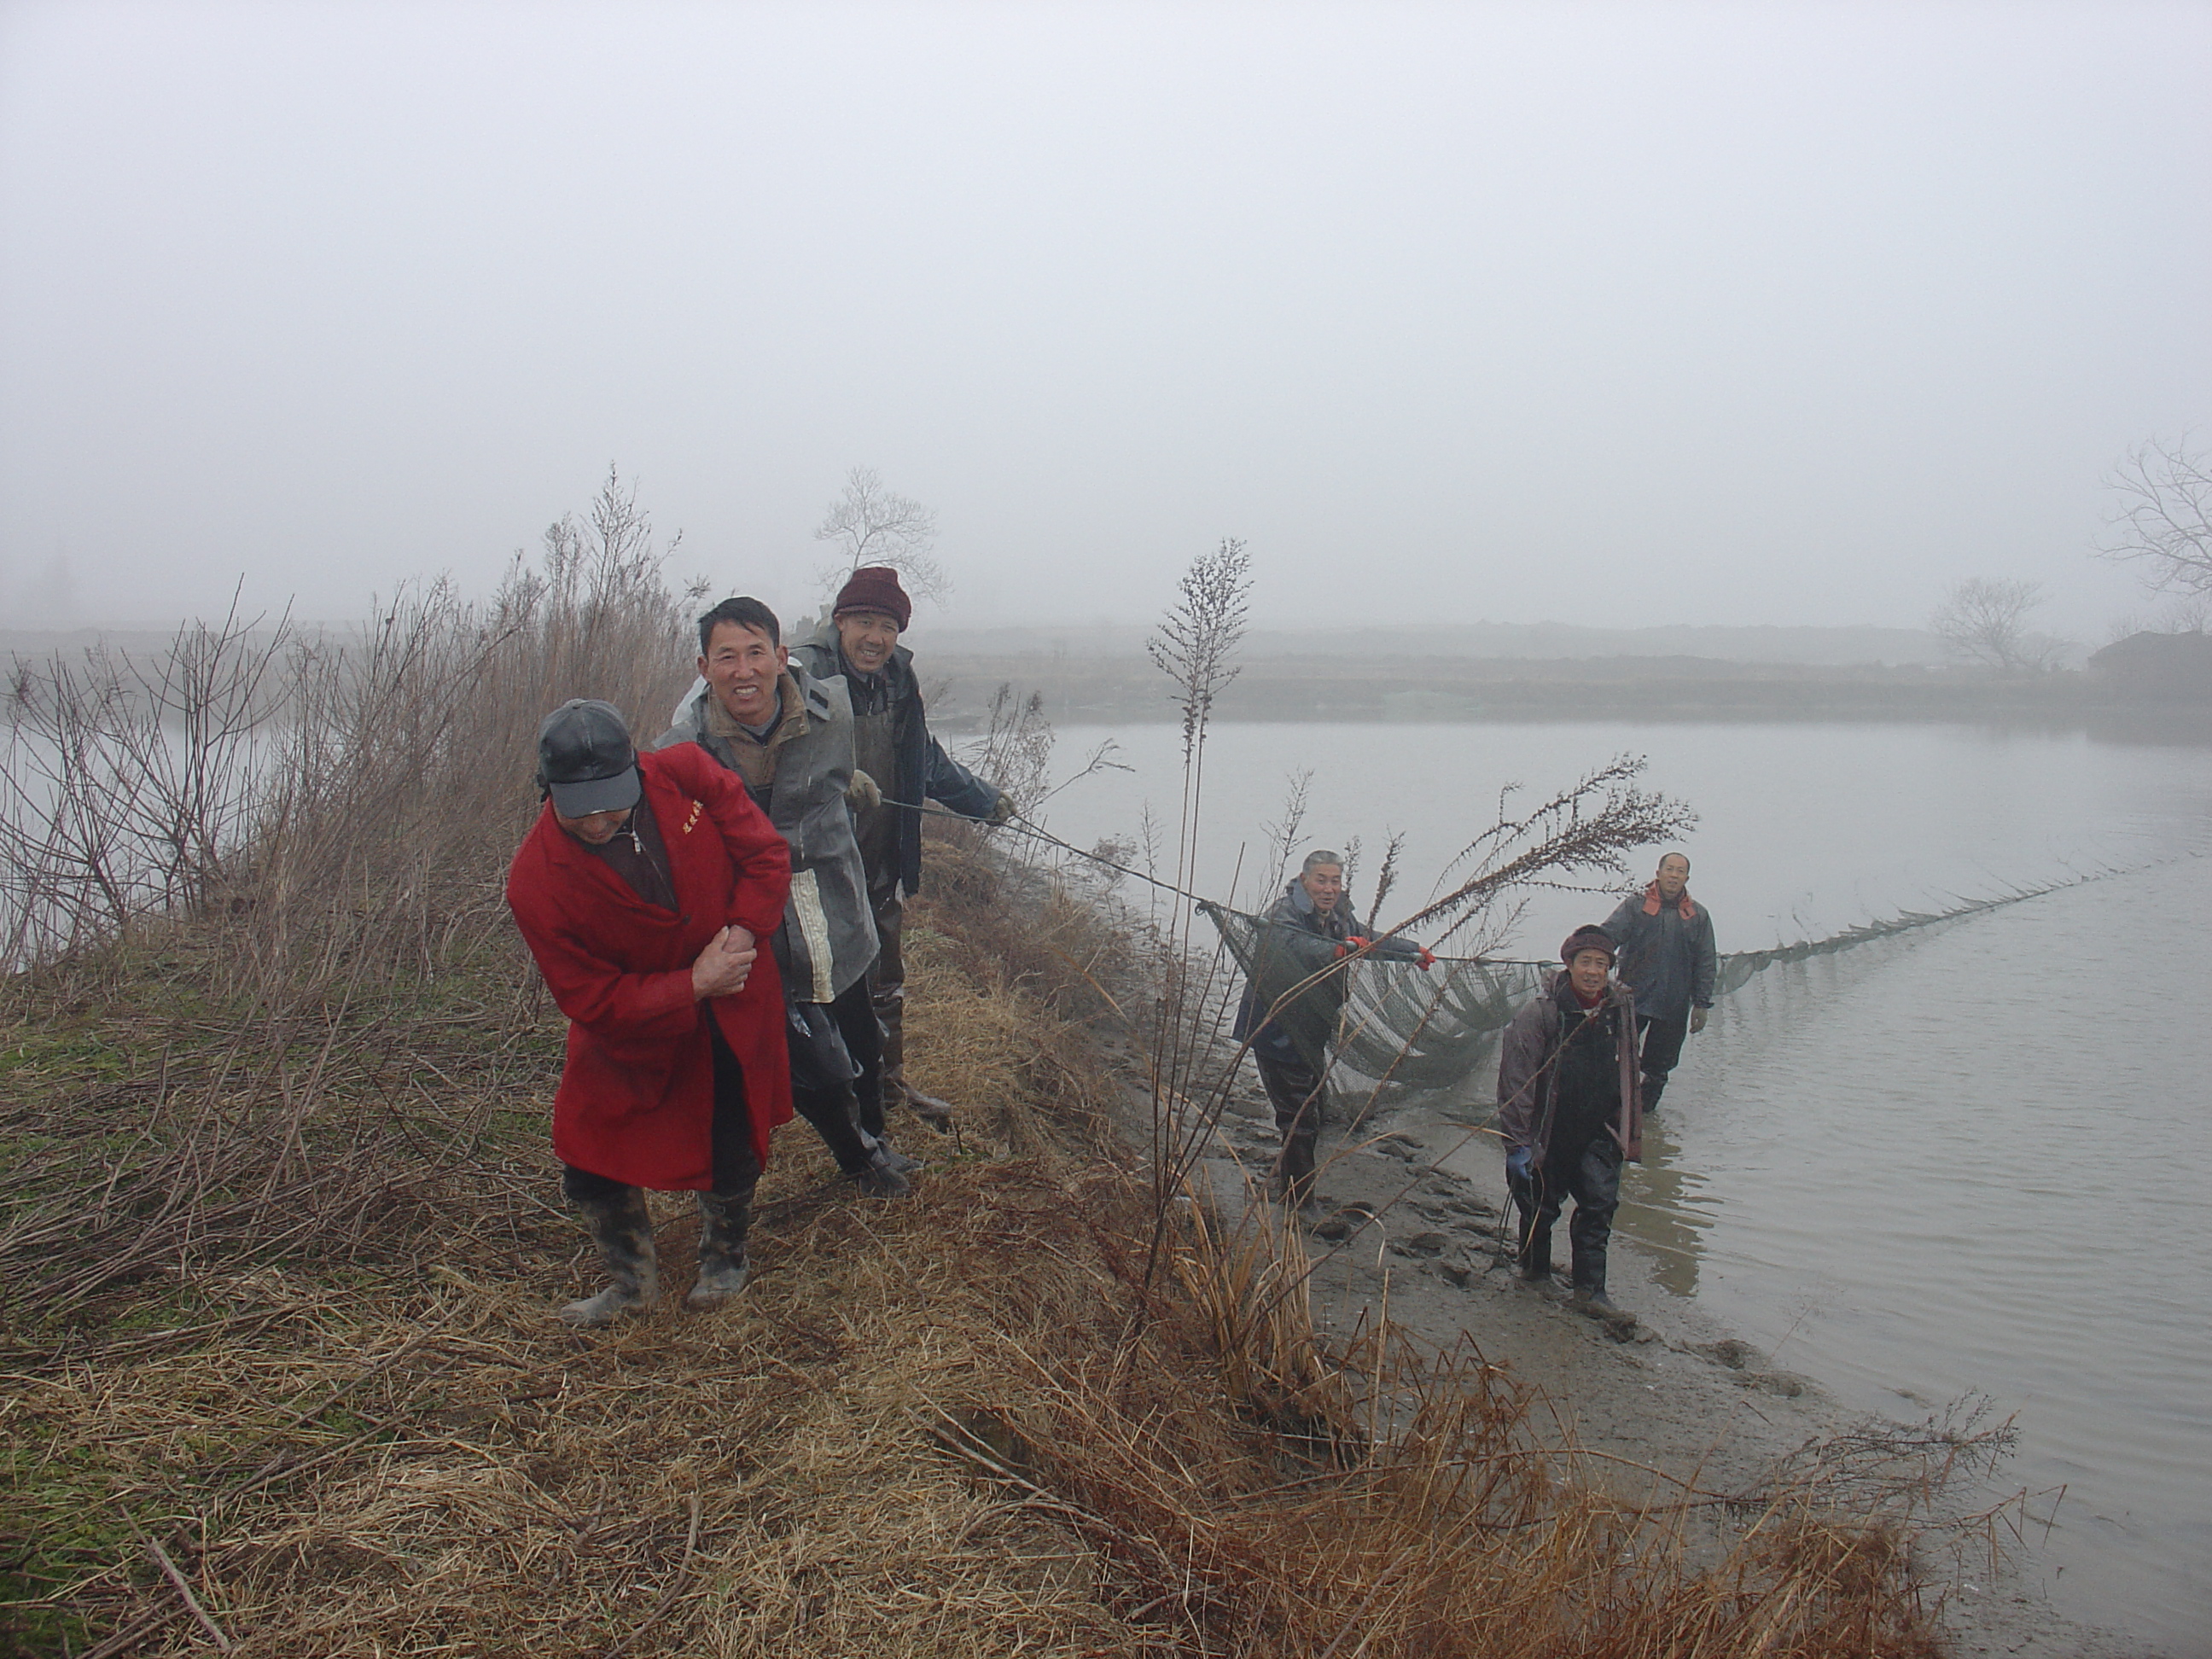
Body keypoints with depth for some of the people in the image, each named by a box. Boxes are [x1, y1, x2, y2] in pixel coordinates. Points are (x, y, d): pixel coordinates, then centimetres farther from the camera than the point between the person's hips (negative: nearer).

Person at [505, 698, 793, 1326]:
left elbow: (767, 855, -9)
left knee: (733, 1150, 11)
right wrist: (692, 985, -28)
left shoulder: (686, 775, -22)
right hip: (632, 1031, -1)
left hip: (734, 1013, 1)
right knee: (589, 1161, 0)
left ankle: (724, 1257, 42)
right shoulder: (534, 882, -26)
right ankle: (634, 1281, 29)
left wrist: (741, 933, -22)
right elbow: (593, 1002, -21)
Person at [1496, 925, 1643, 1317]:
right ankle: (1535, 1269, 34)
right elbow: (1515, 1082, -17)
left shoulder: (1621, 1007, -2)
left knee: (1601, 1202, -5)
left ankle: (1590, 1288, 6)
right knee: (1541, 1204, 10)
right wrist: (1518, 1143, -17)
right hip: (1547, 1131, -3)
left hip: (1598, 1133, 3)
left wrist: (1630, 1131, 15)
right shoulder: (1538, 1012, -19)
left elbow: (1627, 1075, 12)